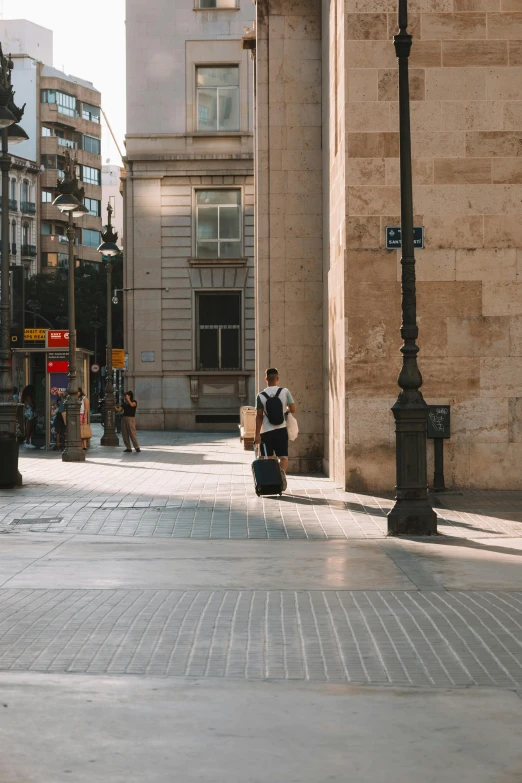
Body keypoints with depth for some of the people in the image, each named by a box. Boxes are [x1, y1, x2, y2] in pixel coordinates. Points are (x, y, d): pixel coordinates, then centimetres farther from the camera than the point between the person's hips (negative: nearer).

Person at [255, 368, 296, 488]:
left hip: (266, 432, 0)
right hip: (281, 430, 0)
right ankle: (282, 471, -27)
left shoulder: (261, 396, -5)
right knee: (283, 457, 3)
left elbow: (259, 416, -6)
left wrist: (257, 434, -4)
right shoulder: (285, 392, -4)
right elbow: (293, 409, -2)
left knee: (269, 459, 11)